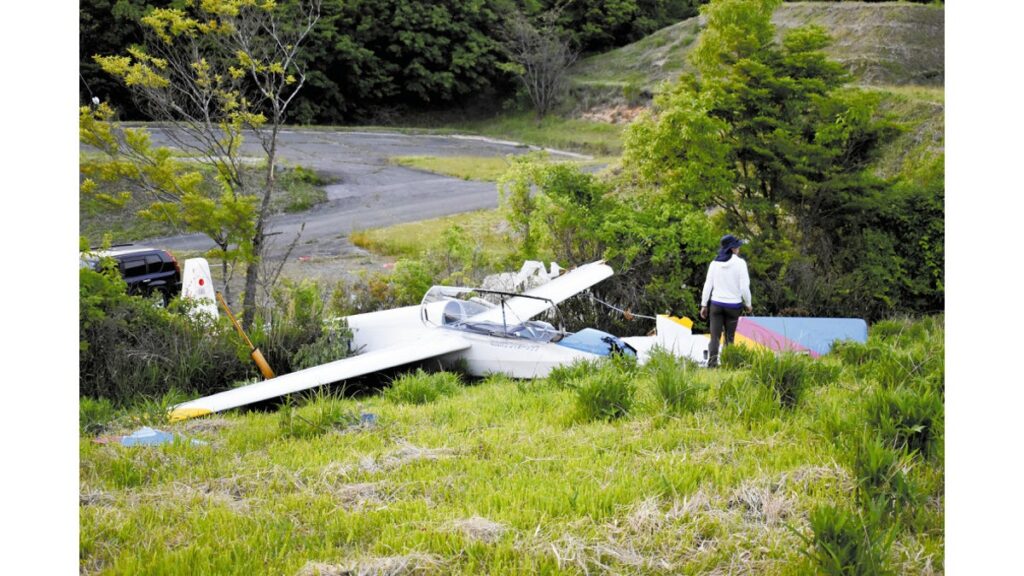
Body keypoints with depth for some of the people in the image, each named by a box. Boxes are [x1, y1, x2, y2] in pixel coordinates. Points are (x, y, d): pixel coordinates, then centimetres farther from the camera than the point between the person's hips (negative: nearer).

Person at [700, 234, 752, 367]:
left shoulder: (715, 263, 1)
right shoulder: (740, 263, -9)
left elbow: (708, 285, 3)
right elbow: (744, 287, -10)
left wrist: (704, 305, 10)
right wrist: (748, 304, 3)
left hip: (716, 303, 2)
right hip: (733, 305, -2)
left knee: (715, 336, 2)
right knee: (729, 336, 9)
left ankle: (712, 364, -9)